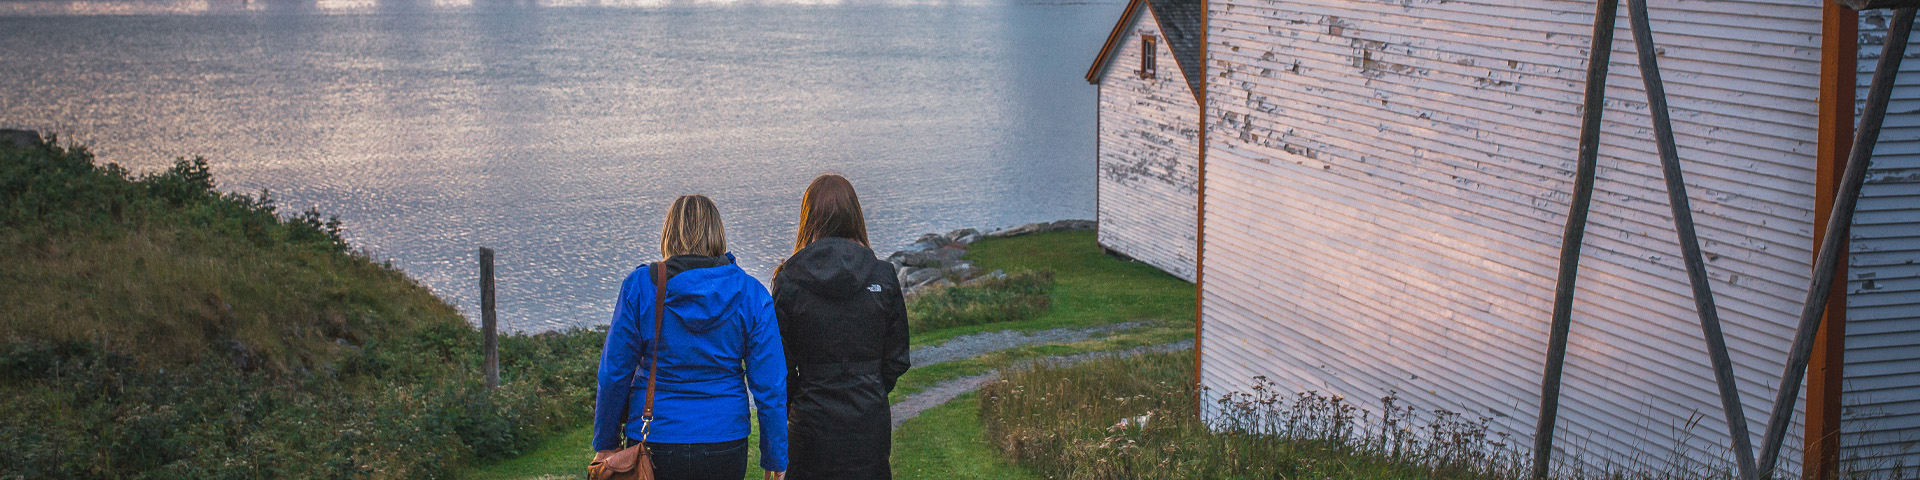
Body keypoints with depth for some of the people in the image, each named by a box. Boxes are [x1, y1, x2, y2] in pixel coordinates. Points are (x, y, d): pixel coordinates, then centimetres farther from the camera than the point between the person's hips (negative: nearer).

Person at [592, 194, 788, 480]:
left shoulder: (639, 286, -6)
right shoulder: (751, 294, -4)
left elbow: (614, 373, -2)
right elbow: (770, 384, -4)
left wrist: (605, 443, 9)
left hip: (652, 439, -1)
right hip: (725, 444, 1)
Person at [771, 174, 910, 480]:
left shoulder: (788, 280, -8)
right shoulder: (882, 277, -3)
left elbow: (780, 362, -3)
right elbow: (897, 358, 3)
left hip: (813, 422, -1)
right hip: (870, 422, 2)